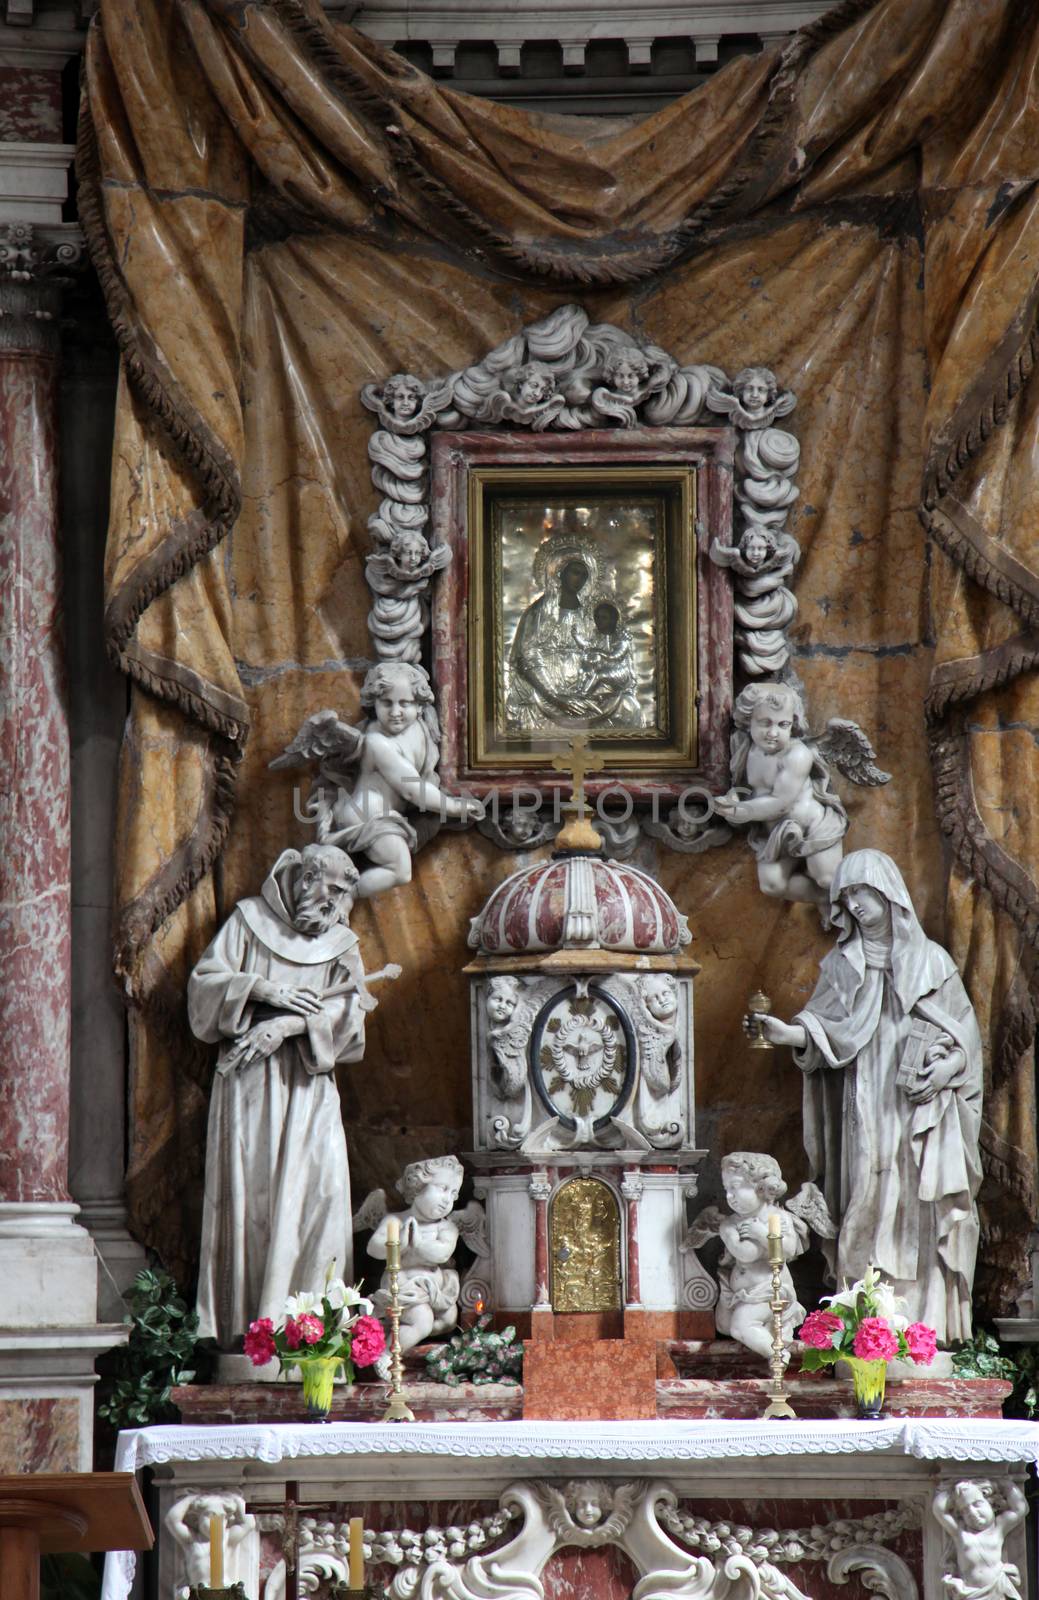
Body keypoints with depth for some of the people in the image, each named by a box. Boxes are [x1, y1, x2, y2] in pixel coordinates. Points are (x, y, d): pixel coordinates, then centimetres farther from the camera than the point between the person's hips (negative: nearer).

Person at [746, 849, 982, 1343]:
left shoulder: (931, 960, 9)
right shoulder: (843, 965, 12)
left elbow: (963, 1030, 9)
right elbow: (824, 1023, 1)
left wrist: (945, 1068, -9)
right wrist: (785, 1032, -19)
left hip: (922, 1112, -1)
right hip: (866, 1114, 1)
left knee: (923, 1218, -6)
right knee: (870, 1214, -7)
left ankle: (928, 1325, -6)